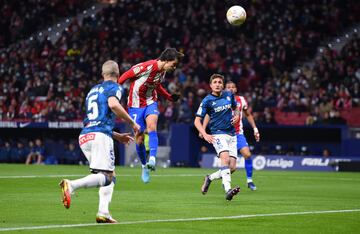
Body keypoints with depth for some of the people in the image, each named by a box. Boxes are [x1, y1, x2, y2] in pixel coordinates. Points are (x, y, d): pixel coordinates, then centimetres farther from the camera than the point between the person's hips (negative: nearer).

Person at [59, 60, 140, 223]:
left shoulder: (93, 90, 29)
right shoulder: (114, 87, 6)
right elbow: (113, 104, -18)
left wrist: (117, 136, 36)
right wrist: (132, 123, -8)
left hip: (84, 135, 8)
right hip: (100, 136, -8)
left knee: (111, 175, 13)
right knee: (105, 176, -12)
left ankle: (103, 213, 0)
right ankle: (71, 185, -33)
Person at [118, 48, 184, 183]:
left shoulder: (163, 71, 1)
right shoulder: (147, 67, -23)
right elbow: (126, 76, -16)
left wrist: (170, 98, 18)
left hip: (150, 103, 5)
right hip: (136, 105, -4)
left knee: (151, 126, -25)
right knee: (139, 139, -1)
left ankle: (152, 160, -36)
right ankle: (144, 166, 21)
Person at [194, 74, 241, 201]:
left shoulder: (229, 95, 7)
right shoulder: (207, 101, -6)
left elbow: (235, 108, 25)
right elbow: (197, 121, -3)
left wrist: (237, 115, 1)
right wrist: (205, 135, -18)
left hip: (232, 134, 5)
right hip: (218, 134, -5)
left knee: (232, 167, -2)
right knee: (225, 158, -30)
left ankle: (210, 178, 23)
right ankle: (228, 190, -40)